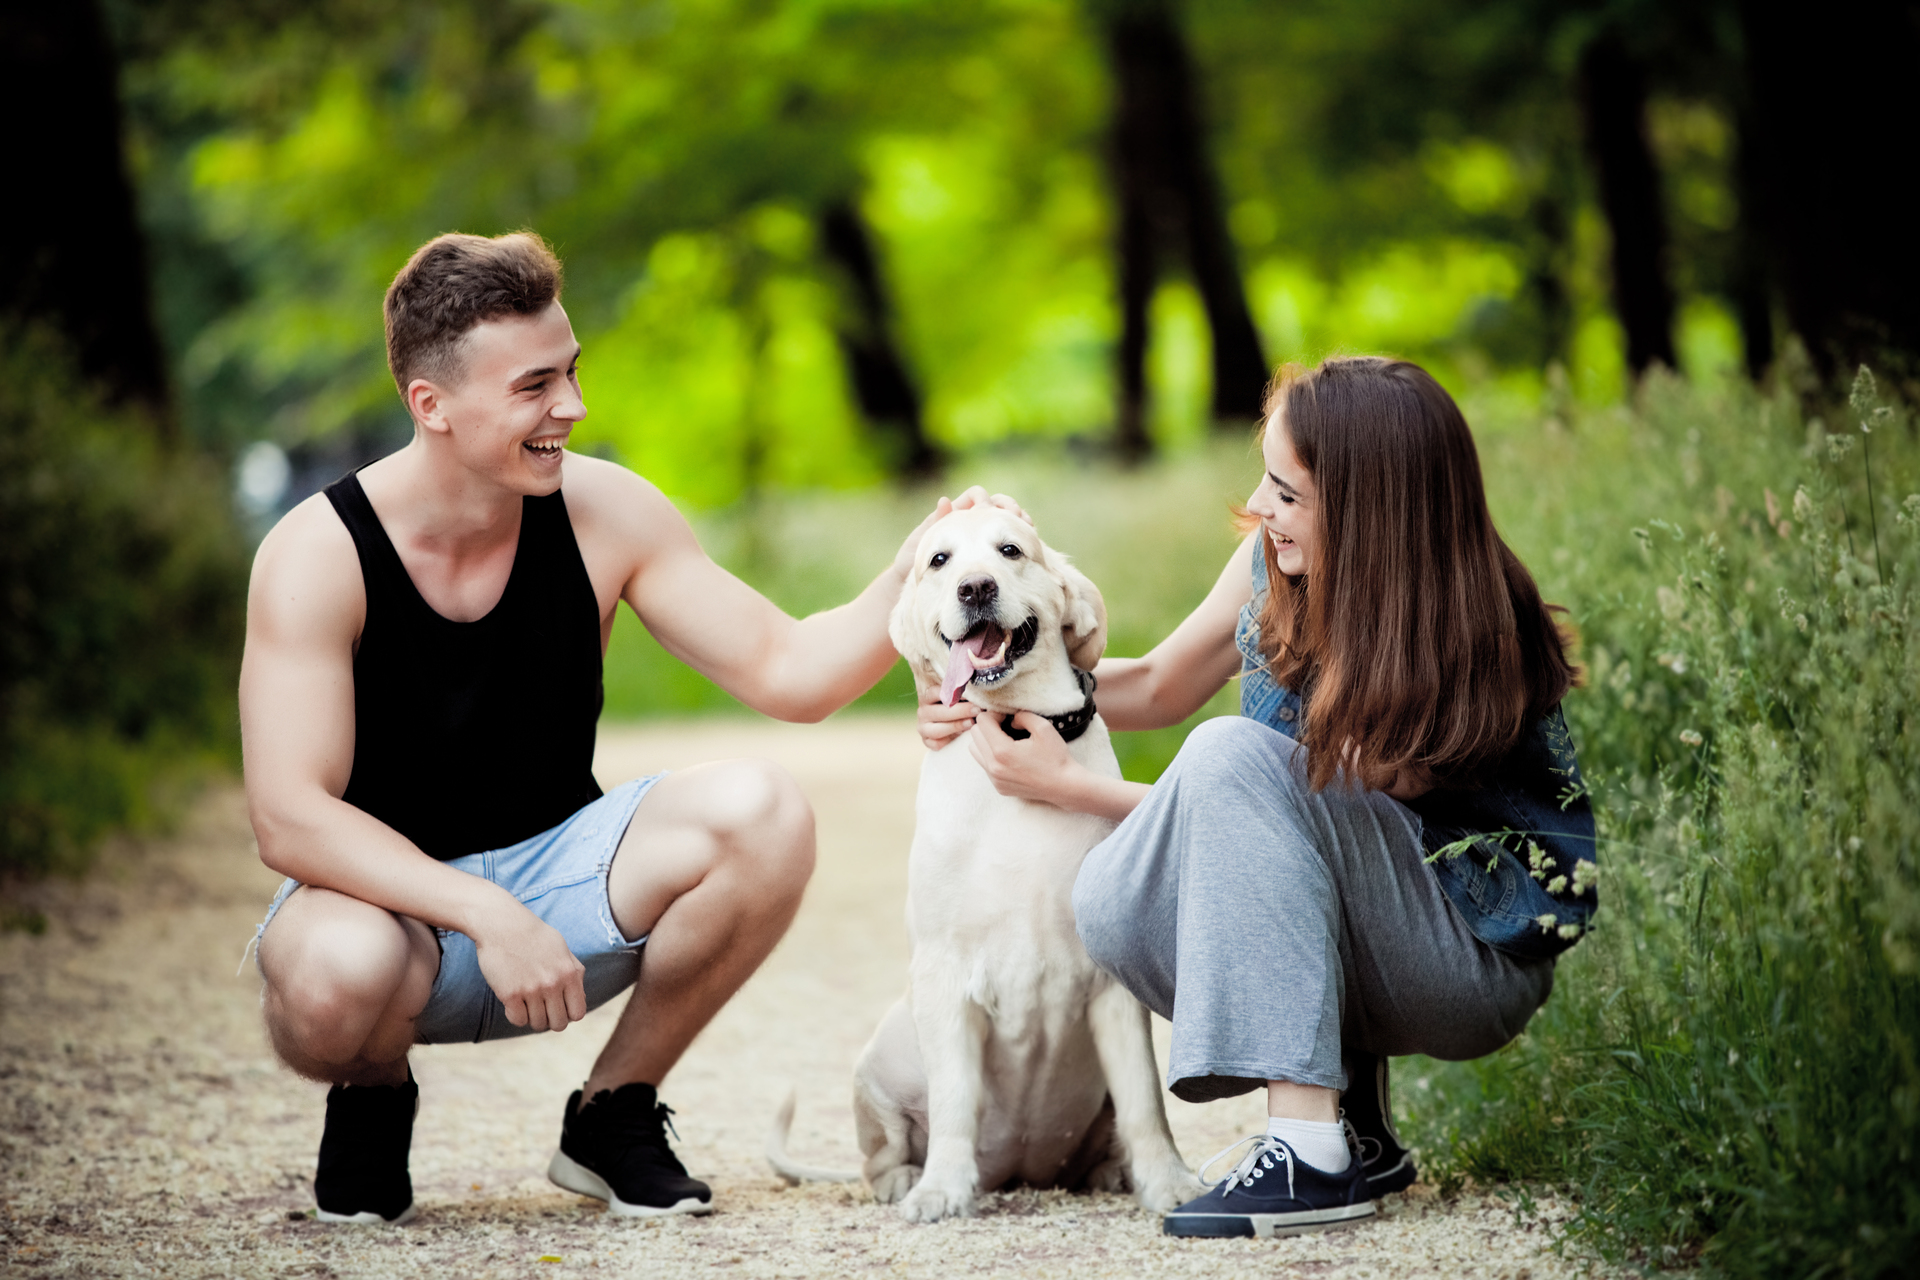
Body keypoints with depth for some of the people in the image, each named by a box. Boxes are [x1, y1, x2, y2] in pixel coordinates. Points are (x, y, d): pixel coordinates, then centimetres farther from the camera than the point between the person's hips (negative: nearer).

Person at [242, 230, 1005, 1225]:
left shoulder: (605, 513, -7)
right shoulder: (318, 555, -18)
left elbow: (787, 673, -5)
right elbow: (289, 818, -25)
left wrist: (908, 583, -24)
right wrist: (486, 917, -36)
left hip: (558, 881, 4)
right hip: (390, 899, -4)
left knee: (762, 813, -24)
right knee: (336, 975, -40)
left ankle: (614, 1111, -1)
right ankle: (373, 1096, 2)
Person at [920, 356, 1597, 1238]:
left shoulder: (1451, 646, -24)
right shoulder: (1274, 565, -3)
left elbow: (1257, 803, -19)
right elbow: (1159, 686, 13)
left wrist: (1064, 784, -16)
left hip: (1484, 957, -7)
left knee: (1234, 757, -29)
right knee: (1118, 902, -20)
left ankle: (1313, 1152, -35)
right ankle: (1354, 1119, -2)